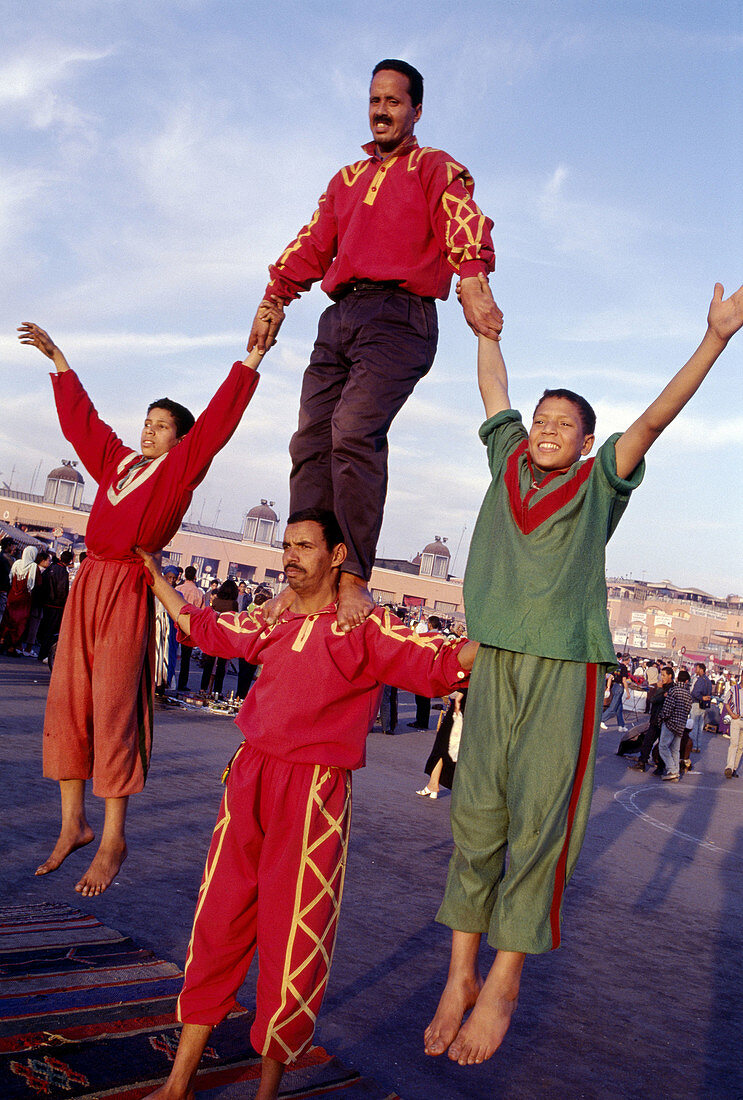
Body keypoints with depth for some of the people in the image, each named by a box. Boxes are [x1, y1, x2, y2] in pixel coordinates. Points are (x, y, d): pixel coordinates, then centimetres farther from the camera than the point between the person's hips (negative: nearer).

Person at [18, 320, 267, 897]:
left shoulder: (182, 466, 4)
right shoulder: (117, 459, 19)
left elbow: (219, 418, -4)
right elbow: (80, 417, 31)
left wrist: (252, 358, -8)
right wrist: (58, 359, 38)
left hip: (130, 589, -6)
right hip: (88, 582, 6)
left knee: (114, 710, -7)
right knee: (66, 702, 5)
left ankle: (113, 839, 1)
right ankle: (73, 823, 16)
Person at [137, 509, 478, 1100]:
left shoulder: (369, 629, -4)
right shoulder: (274, 623, 12)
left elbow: (442, 665, -12)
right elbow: (205, 628, 28)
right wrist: (154, 573, 35)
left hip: (315, 794, -5)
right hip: (248, 779, 5)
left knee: (292, 943, 4)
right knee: (217, 924, 12)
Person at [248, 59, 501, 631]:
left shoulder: (434, 167, 10)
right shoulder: (347, 178, 30)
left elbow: (464, 221, -9)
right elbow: (312, 244, 29)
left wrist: (472, 284, -28)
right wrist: (274, 300, 17)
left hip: (399, 315, -6)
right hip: (339, 319, 6)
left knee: (354, 431, -26)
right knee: (310, 444, -7)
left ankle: (355, 579, -23)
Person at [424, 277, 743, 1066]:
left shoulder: (600, 483, 8)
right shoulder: (508, 464, 15)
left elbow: (657, 415, 0)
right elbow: (493, 388, 25)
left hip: (566, 667, -3)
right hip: (496, 660, 3)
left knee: (539, 820, -3)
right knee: (476, 815, 2)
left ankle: (503, 986, 7)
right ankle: (460, 977, 11)